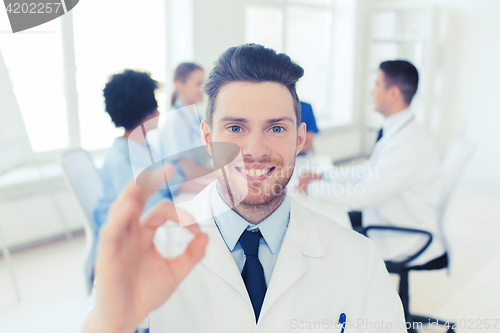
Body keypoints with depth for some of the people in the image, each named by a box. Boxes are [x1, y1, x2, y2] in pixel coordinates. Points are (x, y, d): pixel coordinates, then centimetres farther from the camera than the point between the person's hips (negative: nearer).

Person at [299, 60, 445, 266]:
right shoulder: (396, 131, 2)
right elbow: (369, 170, 13)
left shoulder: (409, 145, -30)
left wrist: (313, 187, -19)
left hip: (403, 243, -8)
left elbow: (364, 196, -31)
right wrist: (323, 176, 5)